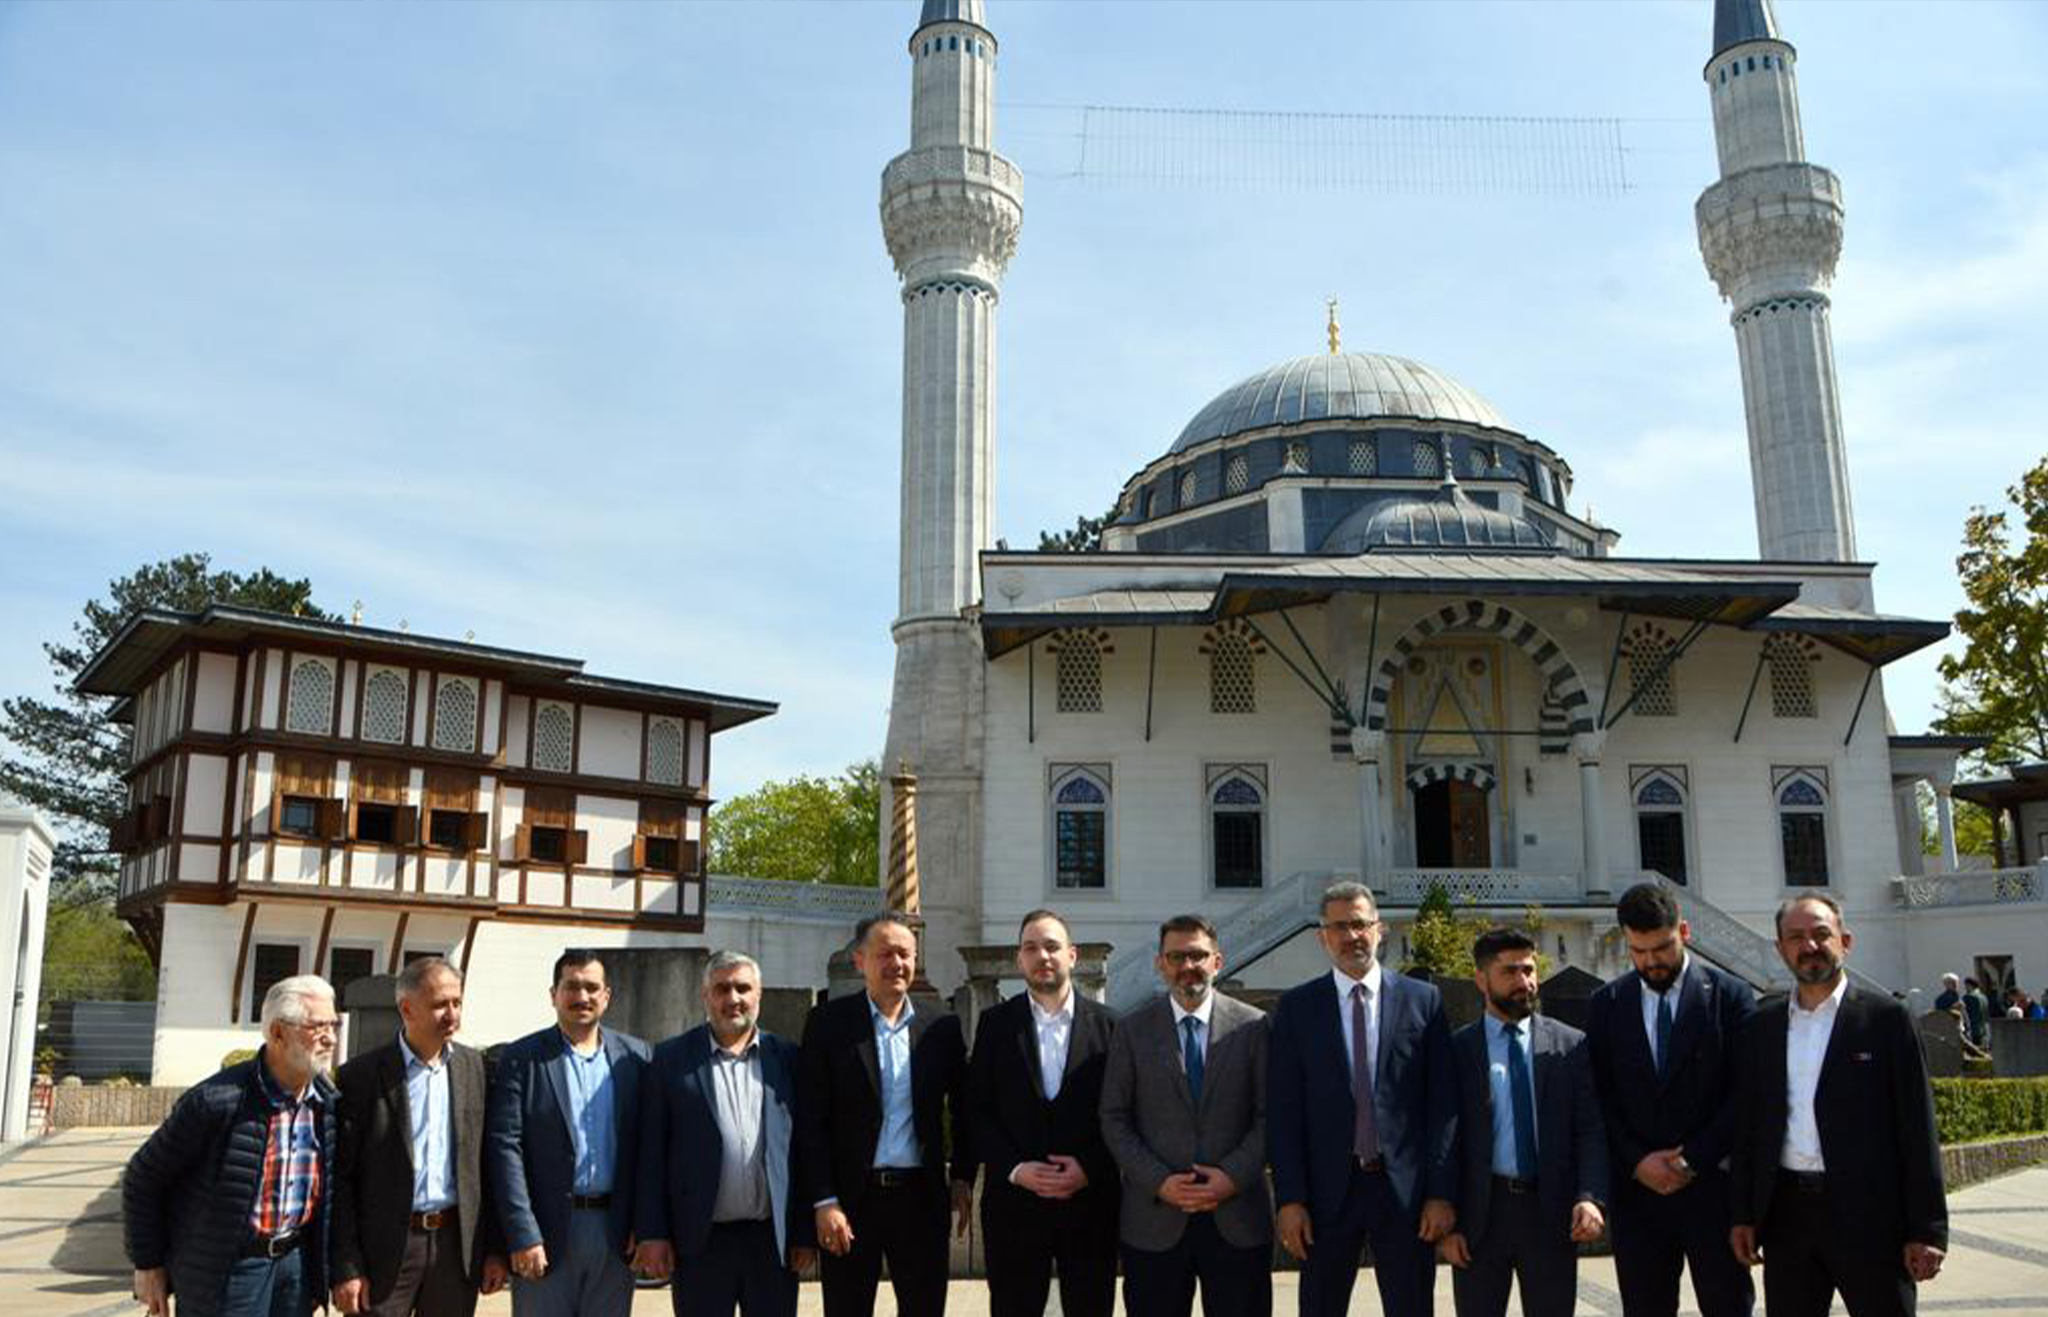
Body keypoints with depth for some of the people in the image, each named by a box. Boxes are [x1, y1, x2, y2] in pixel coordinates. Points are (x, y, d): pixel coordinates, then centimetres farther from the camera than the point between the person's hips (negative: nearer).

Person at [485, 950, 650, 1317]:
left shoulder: (634, 1056, 6)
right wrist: (522, 1235, -14)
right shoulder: (522, 1059, -2)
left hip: (615, 1233, 3)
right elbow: (504, 1147, -8)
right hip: (547, 1231, -3)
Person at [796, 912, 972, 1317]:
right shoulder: (828, 1022, -2)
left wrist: (963, 1178, 6)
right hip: (851, 1200, -2)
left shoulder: (942, 1027, 5)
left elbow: (962, 1109, 14)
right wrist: (824, 1202, -11)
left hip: (921, 1197, 2)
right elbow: (811, 1121, -5)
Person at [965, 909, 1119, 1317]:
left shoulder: (1107, 1024, 3)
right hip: (1014, 1203, 0)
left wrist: (1090, 1168, -11)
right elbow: (977, 1111, 1)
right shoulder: (995, 1024, 4)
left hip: (1090, 1203, 0)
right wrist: (1014, 1169, -11)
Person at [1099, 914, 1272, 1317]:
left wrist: (1233, 1176, -11)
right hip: (1155, 1220, 0)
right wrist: (1159, 1182, -10)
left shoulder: (1254, 1026, 3)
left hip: (1238, 1219, 0)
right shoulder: (1132, 1030, 3)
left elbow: (1269, 1115, 1)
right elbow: (1115, 1120, 2)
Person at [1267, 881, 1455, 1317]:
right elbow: (1283, 1110, 0)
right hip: (1328, 1188, 0)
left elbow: (1442, 1104, 1)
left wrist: (1441, 1194, -4)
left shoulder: (1422, 1000, 3)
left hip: (1405, 1188, 0)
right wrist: (1289, 1199, -6)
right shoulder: (1296, 1007, 2)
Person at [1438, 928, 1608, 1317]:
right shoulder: (1456, 1050, 0)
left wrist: (1591, 1197, -15)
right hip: (1480, 1213, -1)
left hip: (1552, 1214, 1)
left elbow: (1591, 1130, 1)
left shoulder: (1571, 1046, 4)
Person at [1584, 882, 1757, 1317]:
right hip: (1636, 1191, 2)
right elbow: (1599, 1096, 5)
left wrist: (1694, 1159, -9)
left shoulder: (1730, 996, 0)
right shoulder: (1605, 1004, 7)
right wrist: (1637, 1162, -7)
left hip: (1712, 1187, -2)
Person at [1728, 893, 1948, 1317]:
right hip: (1787, 1215, 3)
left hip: (1869, 1218, -3)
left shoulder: (1885, 1018, -2)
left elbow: (1917, 1130, -4)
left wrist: (1927, 1230, -7)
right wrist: (1743, 1215, 6)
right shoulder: (1761, 1026, 9)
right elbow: (1746, 1126, 10)